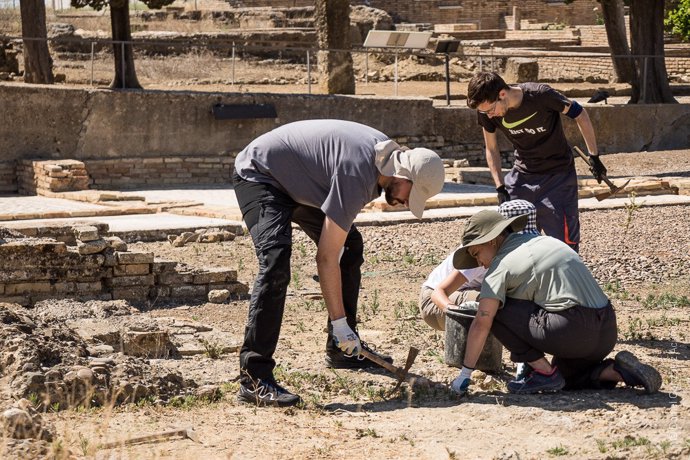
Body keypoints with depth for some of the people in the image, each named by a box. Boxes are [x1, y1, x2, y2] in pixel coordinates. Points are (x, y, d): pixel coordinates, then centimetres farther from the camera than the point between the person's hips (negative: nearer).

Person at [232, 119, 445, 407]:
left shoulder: (387, 152, -4)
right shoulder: (357, 175, -33)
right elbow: (326, 258, -32)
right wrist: (339, 322, -28)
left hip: (297, 180, 11)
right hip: (259, 175, -11)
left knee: (351, 247, 8)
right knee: (276, 264, -28)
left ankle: (341, 350, 17)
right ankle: (254, 378, -31)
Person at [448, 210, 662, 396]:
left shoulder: (501, 265, -2)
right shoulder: (543, 240, 23)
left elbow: (482, 322, -9)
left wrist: (465, 373, -2)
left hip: (573, 329, -9)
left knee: (494, 310, 2)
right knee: (568, 376, 33)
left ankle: (545, 373, 2)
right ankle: (617, 371, 7)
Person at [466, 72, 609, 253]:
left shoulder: (541, 95, -27)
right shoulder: (486, 112, -15)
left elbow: (579, 114, -11)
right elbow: (492, 149, 2)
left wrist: (594, 156, -6)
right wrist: (501, 189, -7)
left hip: (558, 175, -4)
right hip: (522, 175, 4)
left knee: (564, 242, -5)